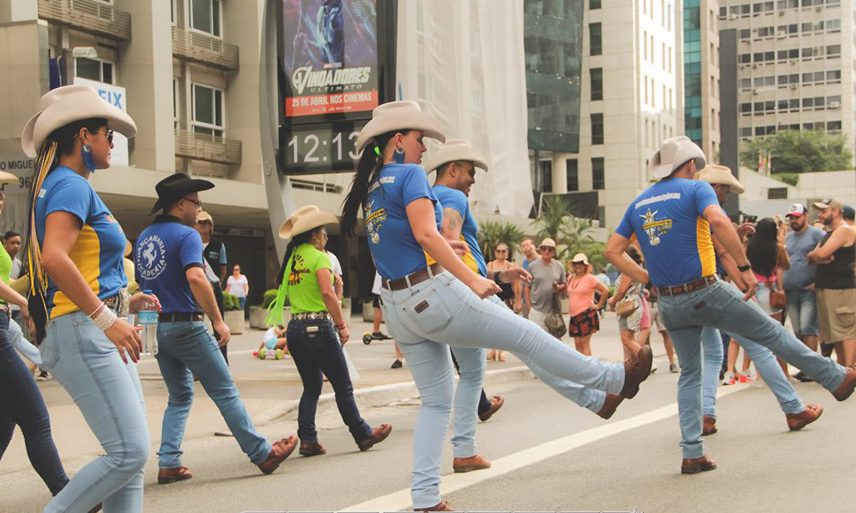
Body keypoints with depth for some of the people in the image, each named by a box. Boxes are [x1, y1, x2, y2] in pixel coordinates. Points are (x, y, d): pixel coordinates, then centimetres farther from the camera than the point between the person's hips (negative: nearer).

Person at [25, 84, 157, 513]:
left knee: (131, 452, 8)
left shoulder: (64, 185, 20)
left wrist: (123, 303, 19)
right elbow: (54, 257, -25)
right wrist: (106, 318, -24)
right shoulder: (72, 185, -9)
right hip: (81, 332, -10)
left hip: (96, 332, 10)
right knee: (128, 452, -14)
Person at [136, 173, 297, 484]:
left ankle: (168, 464, 8)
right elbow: (195, 277, -26)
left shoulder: (143, 238, 13)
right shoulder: (186, 235, -12)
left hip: (157, 327, 8)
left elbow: (139, 283, 19)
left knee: (180, 396, 17)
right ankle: (262, 454, 6)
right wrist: (218, 320, -22)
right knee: (225, 392, -1)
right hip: (185, 326, -8)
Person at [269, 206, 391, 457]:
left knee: (311, 386, 13)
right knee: (343, 386, 4)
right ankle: (363, 434, 13)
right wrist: (342, 326, -15)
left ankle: (307, 439, 5)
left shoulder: (292, 258, 12)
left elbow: (287, 294, 13)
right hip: (319, 326, -7)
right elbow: (327, 293, -19)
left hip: (295, 327, 7)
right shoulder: (319, 257, -8)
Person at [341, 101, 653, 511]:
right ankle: (617, 379, 18)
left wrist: (444, 250, 29)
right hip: (432, 293, -9)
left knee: (436, 401, 13)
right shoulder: (410, 174, -8)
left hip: (398, 307, 9)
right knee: (525, 336, 5)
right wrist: (472, 279, -23)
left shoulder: (371, 190, 17)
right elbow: (425, 233, -21)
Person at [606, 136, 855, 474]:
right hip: (706, 292, -5)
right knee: (770, 332, 10)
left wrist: (648, 279, 10)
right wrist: (745, 267, -21)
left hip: (669, 303, 5)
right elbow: (718, 221, -26)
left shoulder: (638, 204, 11)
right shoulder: (695, 188, -5)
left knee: (689, 374, 14)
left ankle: (692, 453, 7)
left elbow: (612, 251, 8)